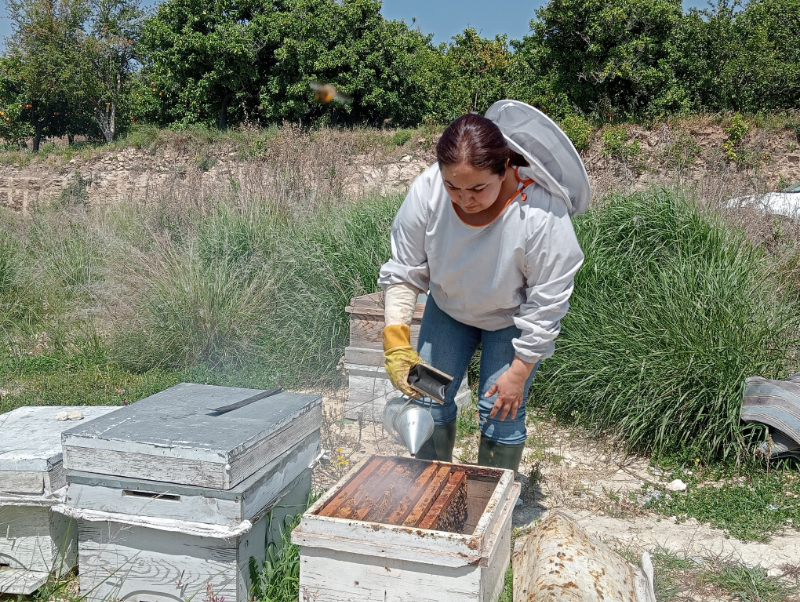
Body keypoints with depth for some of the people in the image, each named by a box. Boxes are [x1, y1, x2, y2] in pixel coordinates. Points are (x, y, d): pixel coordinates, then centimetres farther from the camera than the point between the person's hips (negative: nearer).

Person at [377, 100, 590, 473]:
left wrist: (518, 373, -19)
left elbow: (546, 306, -25)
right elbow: (403, 271, -16)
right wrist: (396, 340, -25)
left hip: (513, 318, -3)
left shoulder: (542, 215, -38)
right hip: (449, 307, 3)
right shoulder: (426, 191, -30)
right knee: (429, 399, 5)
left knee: (501, 413, -4)